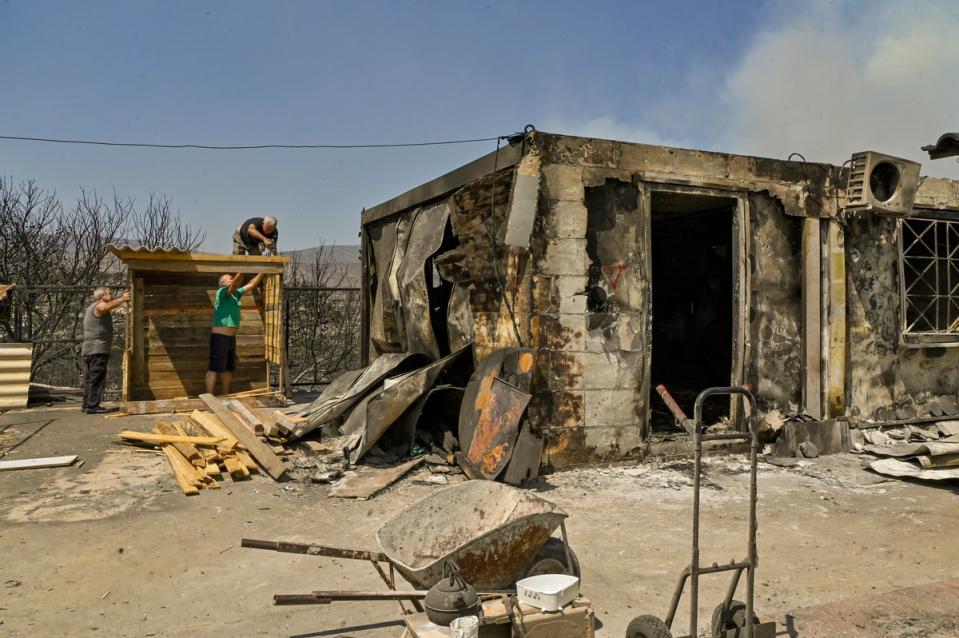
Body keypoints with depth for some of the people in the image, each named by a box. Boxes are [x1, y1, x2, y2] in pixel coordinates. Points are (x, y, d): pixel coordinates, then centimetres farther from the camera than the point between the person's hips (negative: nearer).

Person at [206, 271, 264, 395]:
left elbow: (251, 285, 18)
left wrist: (262, 272, 11)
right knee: (215, 368, -8)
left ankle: (226, 395, 25)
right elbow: (235, 282, -27)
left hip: (231, 337, 9)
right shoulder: (222, 292, -10)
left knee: (229, 368, 15)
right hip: (219, 336, -9)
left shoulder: (235, 294, 13)